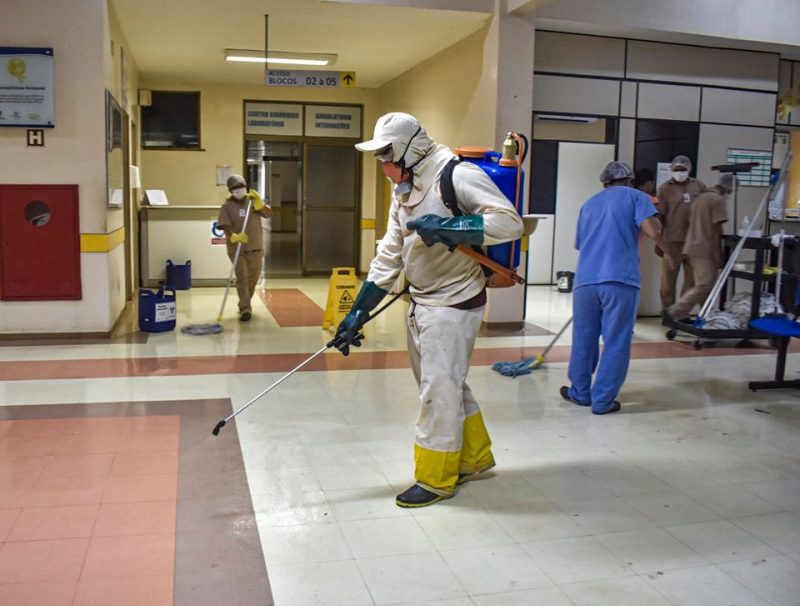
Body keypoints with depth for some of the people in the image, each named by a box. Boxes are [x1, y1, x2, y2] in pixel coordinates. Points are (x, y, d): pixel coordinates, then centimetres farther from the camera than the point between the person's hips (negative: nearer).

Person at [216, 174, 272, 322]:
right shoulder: (227, 205, -4)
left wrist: (258, 202, -19)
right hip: (237, 248, -4)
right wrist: (234, 236, -32)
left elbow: (268, 214, -4)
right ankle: (245, 309, -11)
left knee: (253, 278, 15)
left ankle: (244, 305, 34)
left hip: (255, 247, 4)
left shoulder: (253, 200, 5)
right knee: (242, 277, -11)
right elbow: (224, 225, -14)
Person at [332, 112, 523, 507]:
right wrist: (358, 313, 6)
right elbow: (388, 258, 10)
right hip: (421, 302, 9)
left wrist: (447, 229, -30)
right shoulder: (403, 193, 10)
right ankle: (474, 458, 34)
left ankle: (436, 479, 13)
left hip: (455, 302, -9)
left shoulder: (458, 176, -17)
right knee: (445, 385, 16)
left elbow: (510, 222, -24)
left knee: (439, 389, -3)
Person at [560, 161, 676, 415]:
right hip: (620, 280, -4)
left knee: (583, 339, 16)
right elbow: (653, 231, -6)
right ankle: (602, 400, 8)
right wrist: (668, 252, 12)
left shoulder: (589, 203, 24)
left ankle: (580, 392, 27)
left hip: (585, 279, 5)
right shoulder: (635, 196, 9)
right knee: (615, 343, 5)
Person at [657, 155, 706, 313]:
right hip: (672, 240, -3)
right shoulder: (665, 188, -1)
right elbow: (660, 216, -4)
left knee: (692, 278, 8)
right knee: (668, 279, 4)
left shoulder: (699, 185, 8)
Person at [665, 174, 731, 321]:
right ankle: (674, 311, -12)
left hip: (693, 248, 9)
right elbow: (716, 230, -14)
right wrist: (718, 255, -12)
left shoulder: (700, 197, 17)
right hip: (705, 251, -9)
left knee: (703, 286, 12)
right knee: (704, 287, -8)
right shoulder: (718, 200, -9)